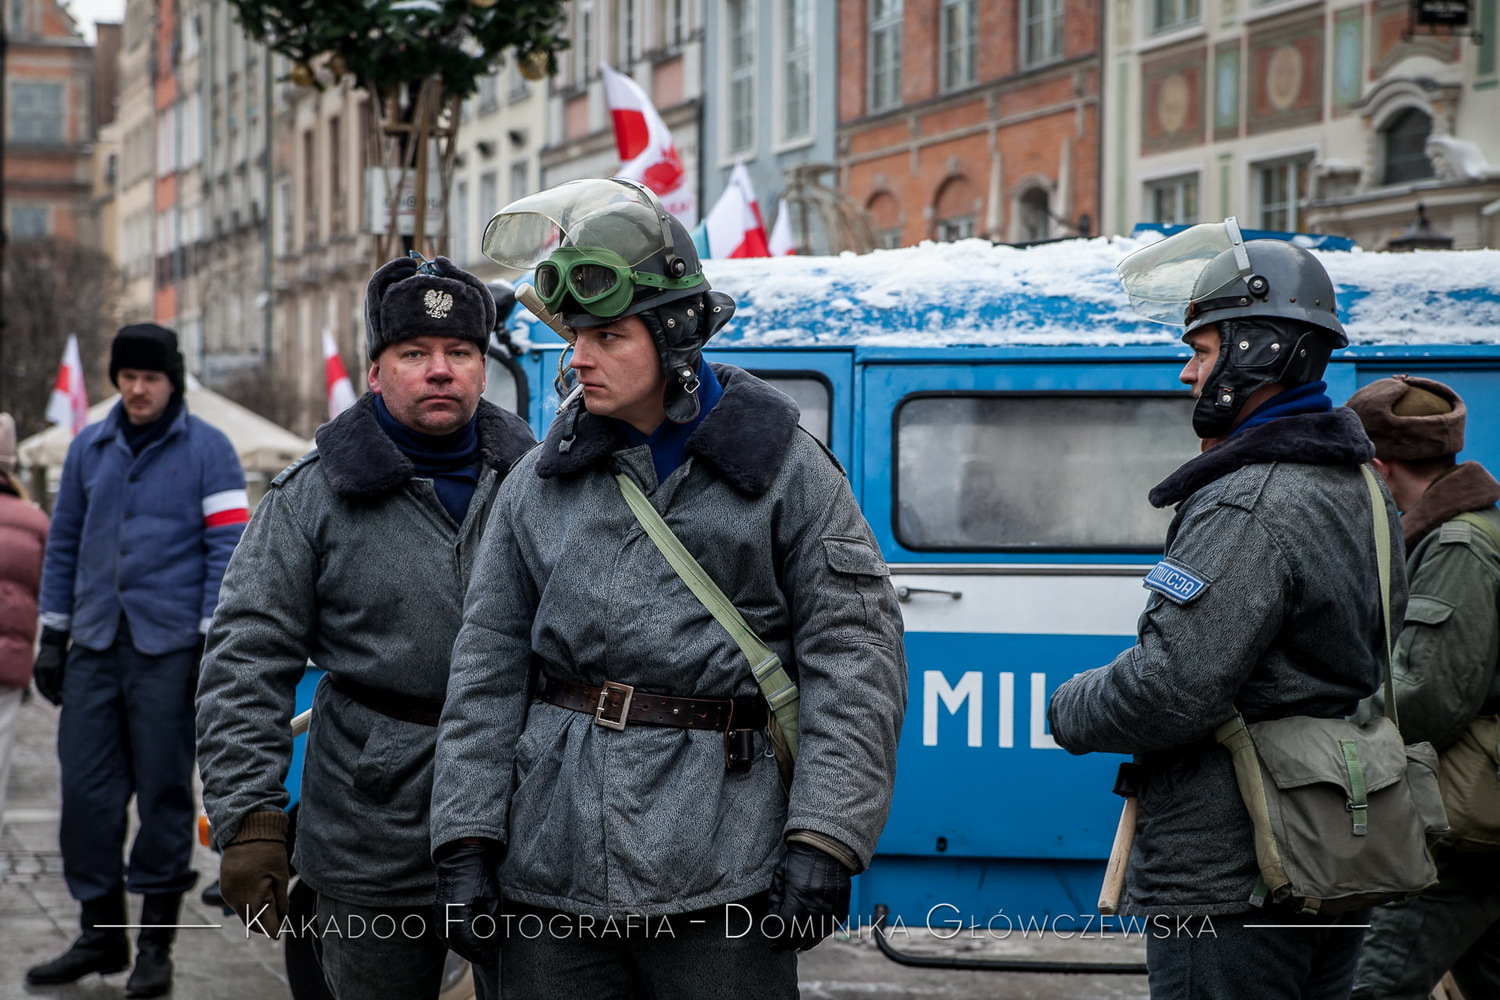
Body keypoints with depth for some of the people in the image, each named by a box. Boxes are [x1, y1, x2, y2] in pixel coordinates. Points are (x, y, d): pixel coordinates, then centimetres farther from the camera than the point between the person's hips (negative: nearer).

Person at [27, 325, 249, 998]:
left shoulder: (207, 450, 0)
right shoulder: (89, 447, 12)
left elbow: (228, 546, -4)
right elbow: (64, 542, 16)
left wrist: (214, 643, -10)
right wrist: (52, 635, 12)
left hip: (169, 651, -4)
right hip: (94, 647, 4)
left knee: (164, 793, 2)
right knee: (86, 791, 4)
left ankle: (155, 946, 11)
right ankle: (101, 933, 16)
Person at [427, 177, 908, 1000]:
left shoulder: (784, 468, 1)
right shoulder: (540, 482, 12)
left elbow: (854, 655, -3)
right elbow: (487, 670, 12)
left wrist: (824, 842, -11)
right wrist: (465, 842, 4)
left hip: (720, 874, -3)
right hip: (552, 865, 3)